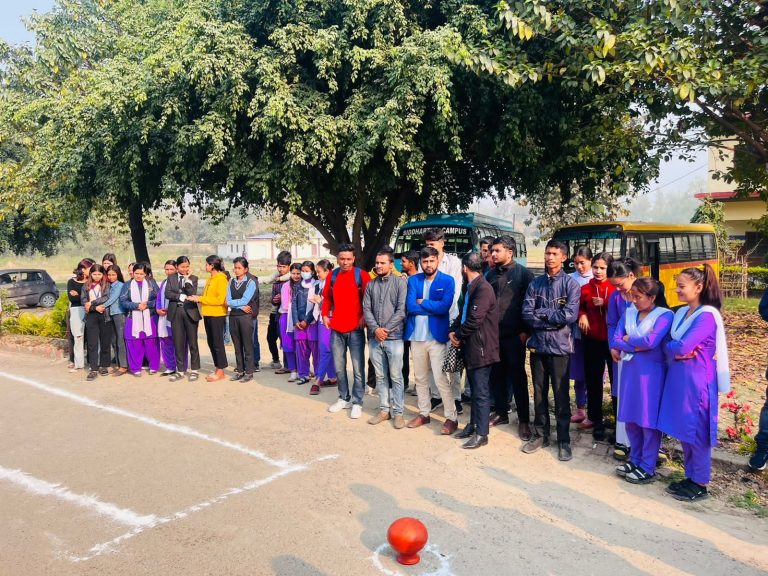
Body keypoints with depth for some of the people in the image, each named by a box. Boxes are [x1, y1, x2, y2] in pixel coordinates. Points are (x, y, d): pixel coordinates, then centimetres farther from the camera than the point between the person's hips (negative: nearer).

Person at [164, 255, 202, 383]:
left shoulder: (193, 278, 4)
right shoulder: (171, 278, 10)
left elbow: (193, 294, -10)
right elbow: (167, 294, -1)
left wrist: (187, 279, -11)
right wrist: (181, 297, -11)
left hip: (190, 312, -2)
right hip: (176, 313, 2)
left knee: (192, 342, 3)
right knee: (178, 343, 6)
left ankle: (194, 370, 12)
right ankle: (180, 371, 15)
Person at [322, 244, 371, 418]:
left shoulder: (361, 275, -5)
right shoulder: (332, 276, 7)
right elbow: (327, 298, 18)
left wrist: (364, 317, -14)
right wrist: (325, 315, 7)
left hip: (355, 328, -4)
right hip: (336, 328, 5)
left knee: (358, 368, 0)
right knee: (339, 367, 13)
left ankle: (357, 402, 10)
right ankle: (344, 398, 27)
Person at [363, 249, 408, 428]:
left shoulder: (400, 282, -3)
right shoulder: (371, 284, 10)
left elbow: (402, 310, -9)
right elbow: (366, 309, 5)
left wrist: (386, 329, -11)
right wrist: (375, 329, -9)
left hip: (394, 337, -4)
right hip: (374, 338, 4)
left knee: (396, 376, 1)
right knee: (380, 376, 11)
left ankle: (398, 412, 11)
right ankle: (384, 409, 21)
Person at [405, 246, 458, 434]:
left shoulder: (447, 281, -4)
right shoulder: (413, 280, 5)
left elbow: (445, 307, -18)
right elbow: (409, 306, -7)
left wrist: (422, 302, -9)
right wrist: (433, 308, -12)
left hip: (437, 336, -4)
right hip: (416, 336, 4)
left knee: (440, 379, -4)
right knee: (420, 378, 15)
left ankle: (452, 418, 9)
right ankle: (423, 413, 29)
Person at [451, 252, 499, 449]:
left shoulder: (483, 288, -19)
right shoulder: (470, 287, 12)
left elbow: (475, 319, -23)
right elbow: (463, 314, 17)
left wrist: (458, 335, -10)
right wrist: (453, 331, 1)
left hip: (481, 347, -9)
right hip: (471, 347, 9)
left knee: (481, 391, -1)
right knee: (474, 388, 19)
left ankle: (481, 434, 8)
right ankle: (473, 424, 31)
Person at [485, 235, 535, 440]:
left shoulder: (523, 273, -4)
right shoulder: (490, 274, 12)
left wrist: (525, 331, -10)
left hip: (514, 335, -5)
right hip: (492, 333, 5)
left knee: (517, 376, 2)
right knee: (497, 375, 11)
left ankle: (524, 420, 11)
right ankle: (501, 413, 26)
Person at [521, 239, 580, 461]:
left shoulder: (570, 284, -4)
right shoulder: (535, 283, 5)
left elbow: (570, 315, -16)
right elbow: (526, 314, -4)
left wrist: (541, 313, -9)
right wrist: (552, 320, -14)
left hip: (559, 347, -3)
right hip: (537, 345, 3)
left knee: (561, 395, 5)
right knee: (539, 393, 12)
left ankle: (563, 440, 17)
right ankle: (540, 434, 26)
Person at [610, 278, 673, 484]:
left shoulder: (665, 315, -10)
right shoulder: (629, 313, 7)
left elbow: (651, 341, -23)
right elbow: (615, 340, 0)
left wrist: (628, 340, -7)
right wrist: (639, 345, -14)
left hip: (651, 373, -6)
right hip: (629, 370, 6)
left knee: (649, 420, 3)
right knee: (631, 419, 13)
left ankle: (648, 467, 15)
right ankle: (635, 459, 29)